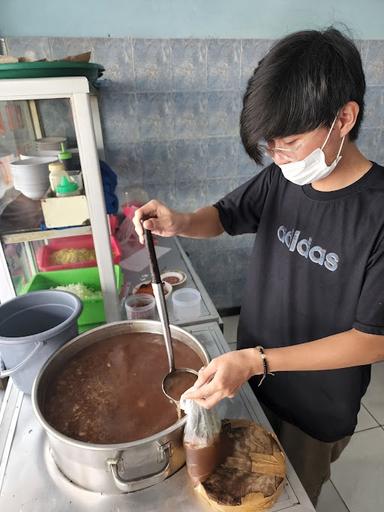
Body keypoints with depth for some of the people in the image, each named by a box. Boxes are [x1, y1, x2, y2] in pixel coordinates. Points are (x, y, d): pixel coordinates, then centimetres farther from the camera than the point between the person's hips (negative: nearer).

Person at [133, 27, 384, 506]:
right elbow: (223, 215, 3)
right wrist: (180, 223, -20)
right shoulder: (282, 179, -11)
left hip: (318, 408, -4)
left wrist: (257, 359, -31)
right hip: (253, 380, 4)